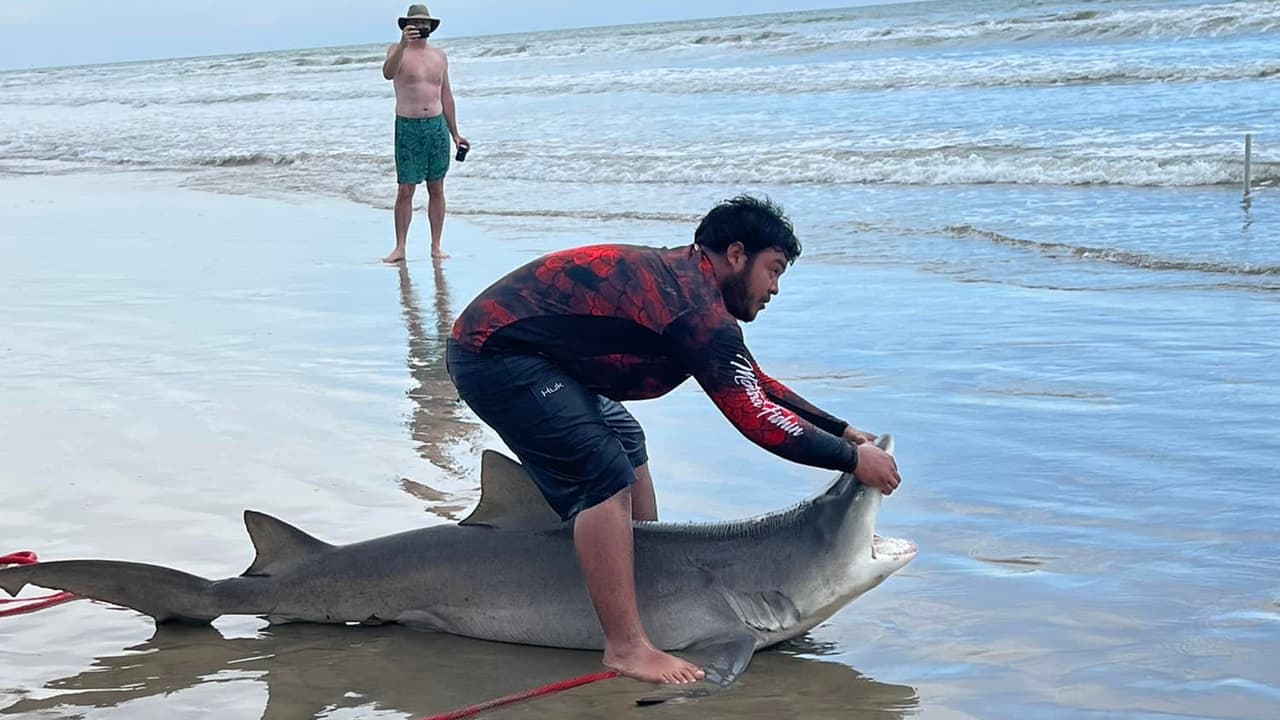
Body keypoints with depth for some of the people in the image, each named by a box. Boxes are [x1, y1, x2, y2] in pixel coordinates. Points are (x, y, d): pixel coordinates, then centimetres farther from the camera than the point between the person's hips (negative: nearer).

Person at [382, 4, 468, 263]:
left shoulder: (439, 55, 13)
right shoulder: (398, 50, 0)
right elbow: (388, 73, -23)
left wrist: (454, 133, 16)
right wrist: (403, 44, -36)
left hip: (437, 125, 4)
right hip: (408, 127, -4)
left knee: (436, 189, 5)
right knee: (405, 190, -3)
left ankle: (436, 246, 10)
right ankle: (400, 247, 1)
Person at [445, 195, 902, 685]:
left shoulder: (681, 278, 13)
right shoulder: (694, 302, -19)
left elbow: (757, 384, 22)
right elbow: (755, 417, -22)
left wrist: (843, 431, 20)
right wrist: (853, 459, -12)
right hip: (496, 353, -11)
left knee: (625, 440, 20)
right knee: (604, 475, -18)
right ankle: (626, 647, -18)